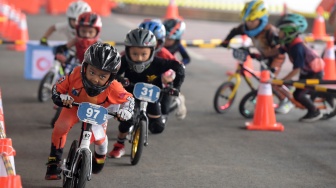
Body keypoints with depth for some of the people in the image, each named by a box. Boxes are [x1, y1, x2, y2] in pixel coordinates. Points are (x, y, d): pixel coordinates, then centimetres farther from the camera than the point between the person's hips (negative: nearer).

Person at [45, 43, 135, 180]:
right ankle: (53, 163, -2)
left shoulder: (113, 88, -39)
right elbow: (57, 89, -23)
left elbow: (129, 99, -22)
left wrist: (126, 111, -41)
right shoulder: (76, 75, -38)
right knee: (60, 127, -21)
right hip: (74, 106, 0)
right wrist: (61, 98, -43)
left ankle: (99, 158, 31)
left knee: (98, 138, -10)